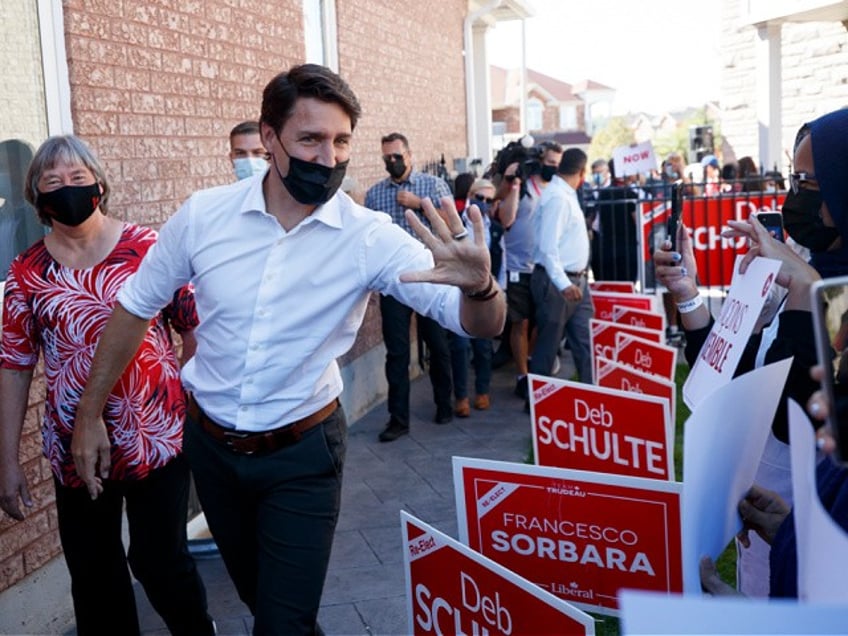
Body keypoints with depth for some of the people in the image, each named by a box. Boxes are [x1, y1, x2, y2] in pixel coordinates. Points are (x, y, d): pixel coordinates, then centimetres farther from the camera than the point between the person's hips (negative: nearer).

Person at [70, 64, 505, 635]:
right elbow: (136, 306, 0)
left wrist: (479, 285, -47)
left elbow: (480, 324, -24)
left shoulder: (371, 238, -19)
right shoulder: (204, 214, -13)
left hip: (301, 456, -3)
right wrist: (89, 415, 3)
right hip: (210, 443, 3)